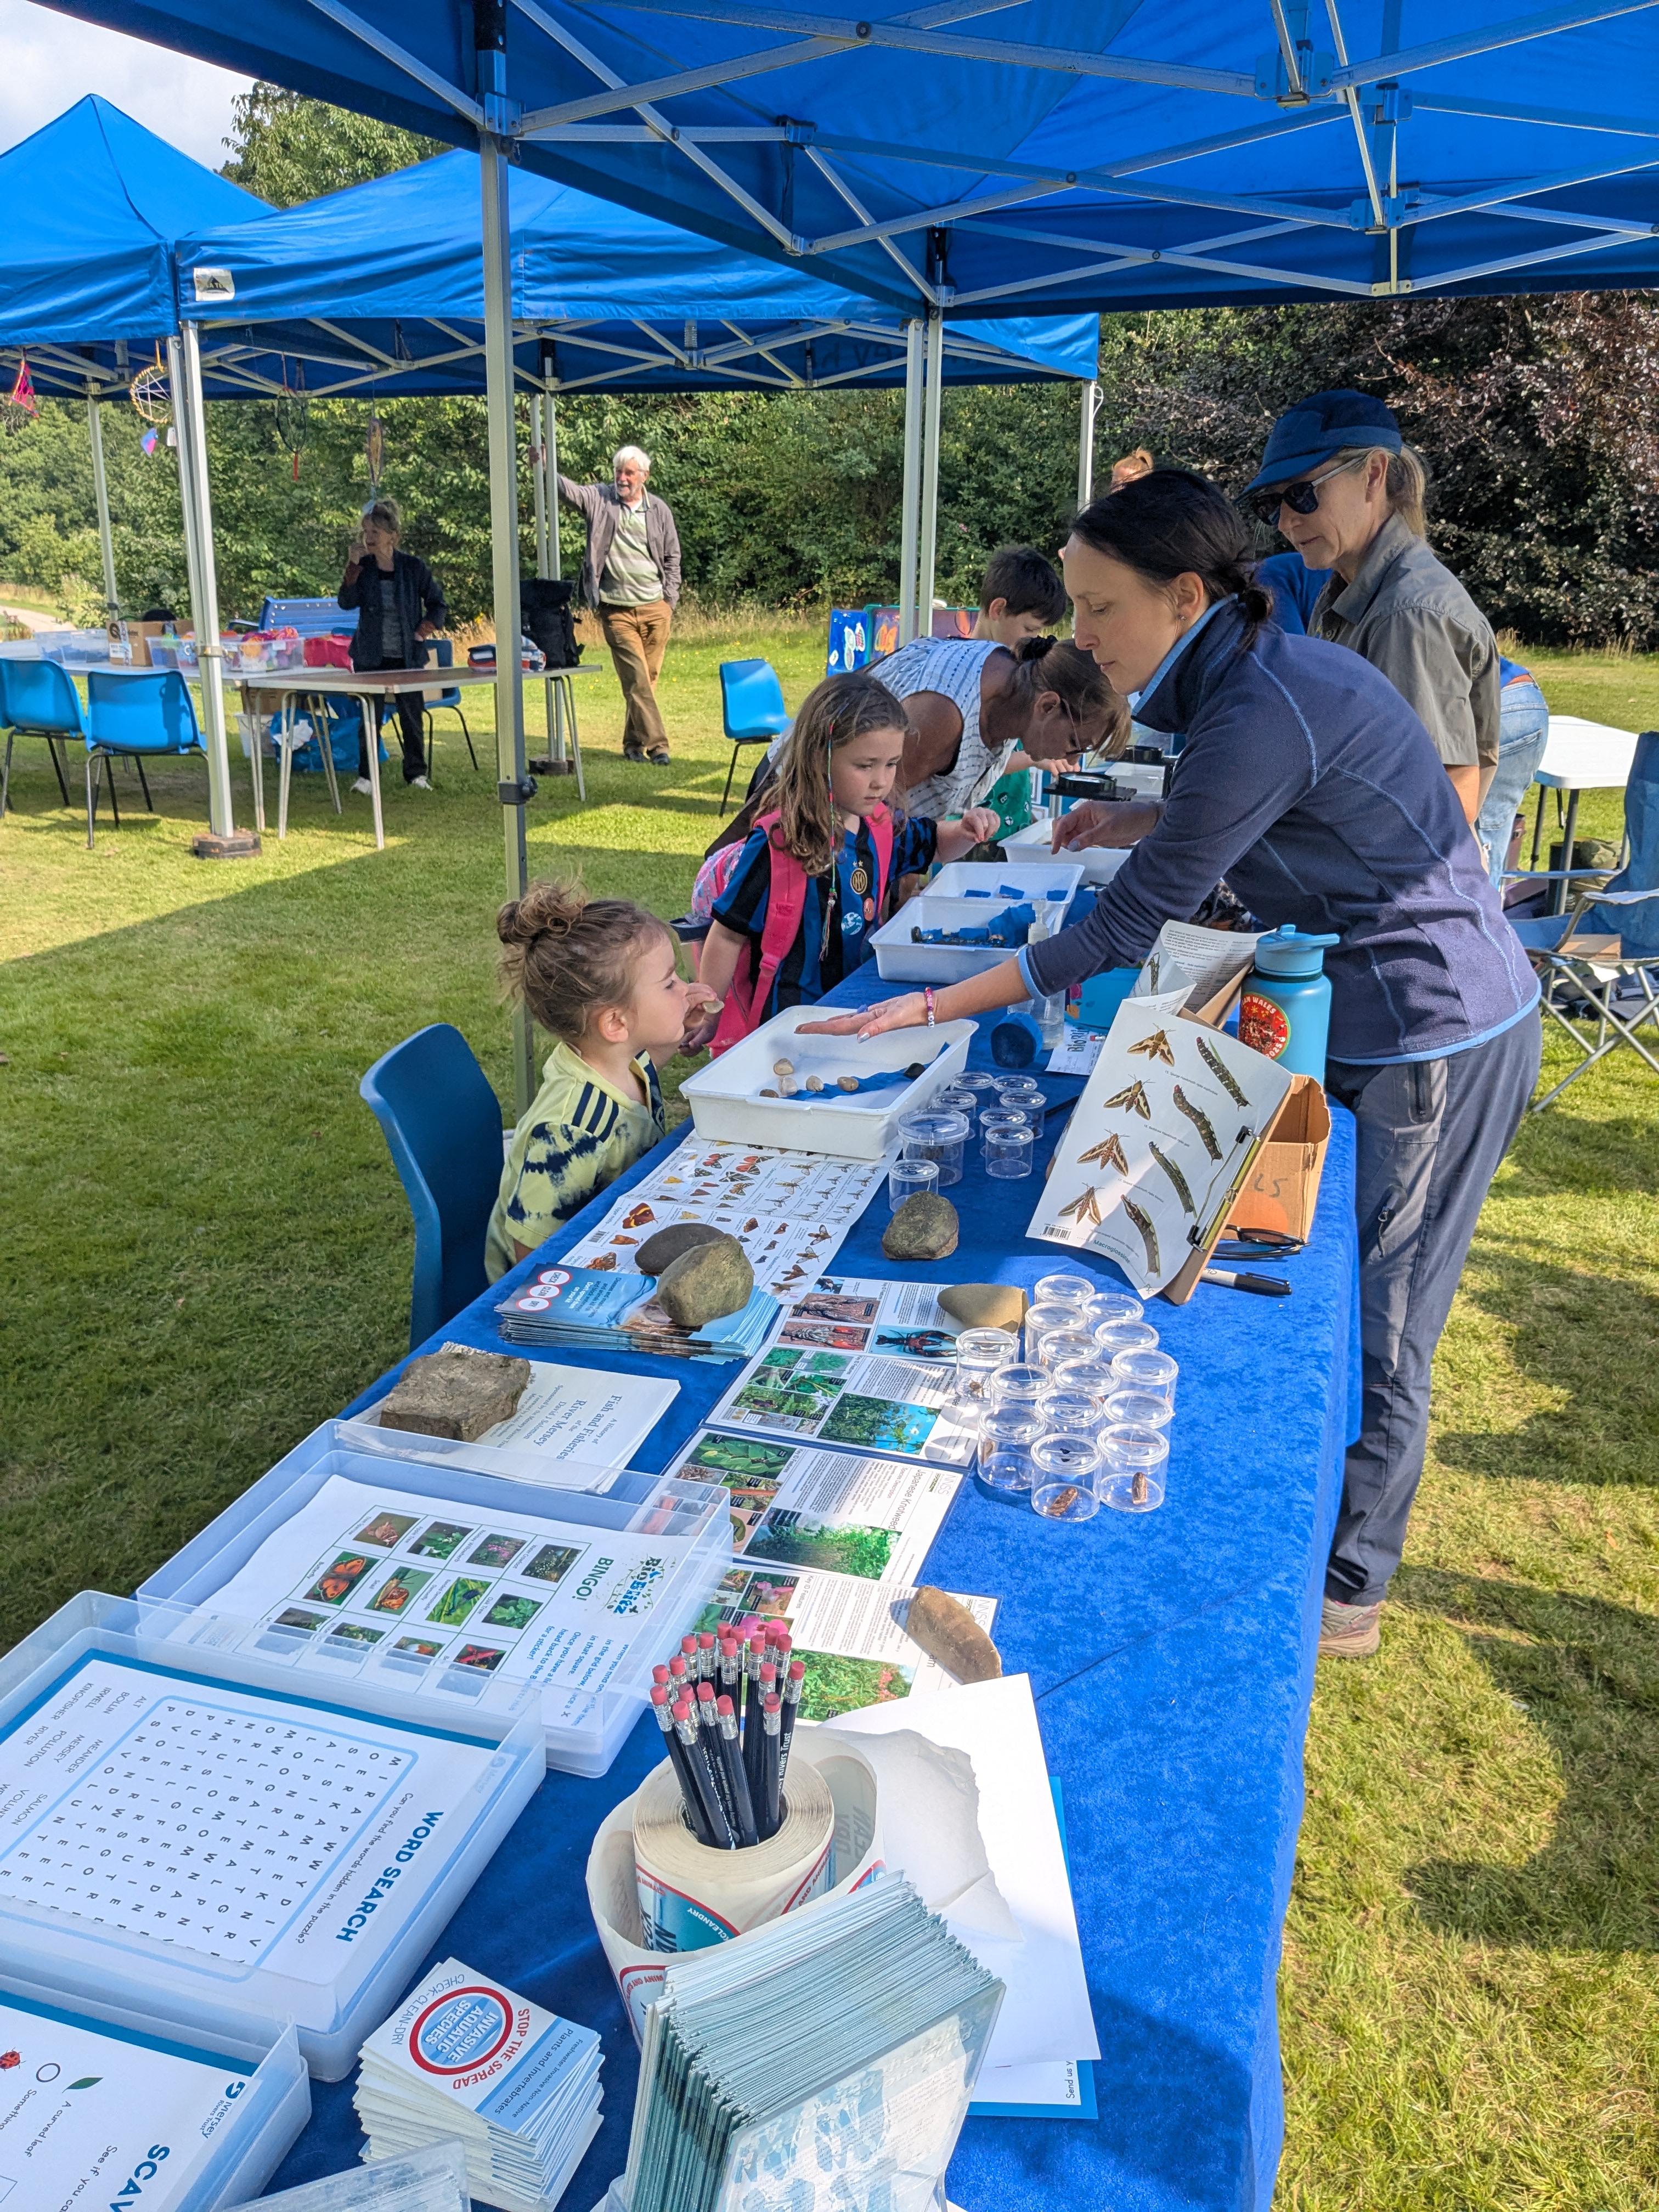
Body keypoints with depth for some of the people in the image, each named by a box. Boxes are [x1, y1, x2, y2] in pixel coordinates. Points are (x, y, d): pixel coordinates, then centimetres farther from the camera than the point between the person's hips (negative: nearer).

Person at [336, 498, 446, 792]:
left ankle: (416, 773, 18)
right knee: (370, 717, 0)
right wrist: (353, 565, -17)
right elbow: (346, 602, -11)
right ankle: (366, 775, 7)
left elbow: (438, 604, 7)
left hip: (408, 656, 0)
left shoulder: (414, 568, -2)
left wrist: (425, 629, -7)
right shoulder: (362, 567, 1)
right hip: (372, 656, 1)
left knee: (411, 715, 5)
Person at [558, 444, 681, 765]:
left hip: (655, 608, 2)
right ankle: (655, 744, -6)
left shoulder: (659, 509, 8)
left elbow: (672, 558, 14)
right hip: (617, 611, -2)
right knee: (636, 680, -8)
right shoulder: (599, 499, 4)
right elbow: (568, 490, -12)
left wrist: (670, 600, 7)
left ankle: (633, 743, 19)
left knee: (648, 678, 7)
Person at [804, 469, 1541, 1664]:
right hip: (1442, 1014, 10)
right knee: (1343, 1294, 20)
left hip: (1435, 1040, -9)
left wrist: (933, 1007, -21)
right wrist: (1143, 819, 10)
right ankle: (1335, 1525, 38)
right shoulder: (1268, 665, 4)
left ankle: (1344, 1594, 24)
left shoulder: (1260, 711, -26)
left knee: (1373, 1327, 5)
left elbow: (1127, 928, -24)